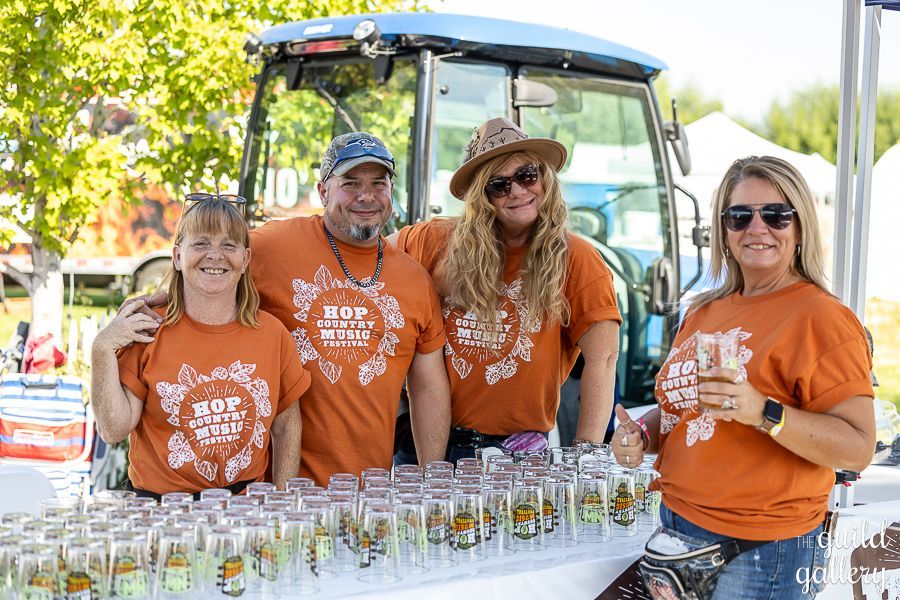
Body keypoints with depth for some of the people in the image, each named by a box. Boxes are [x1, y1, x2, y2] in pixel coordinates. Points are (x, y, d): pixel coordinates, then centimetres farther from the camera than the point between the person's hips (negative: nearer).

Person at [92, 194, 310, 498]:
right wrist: (102, 350, -10)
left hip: (247, 506, 2)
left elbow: (286, 426, 13)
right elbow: (114, 430, -2)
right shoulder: (147, 331, -1)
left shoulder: (272, 334, 5)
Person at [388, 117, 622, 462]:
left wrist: (587, 449, -18)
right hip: (435, 439, 3)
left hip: (519, 446, -2)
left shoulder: (575, 259, -6)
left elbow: (602, 358, -11)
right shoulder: (440, 242, 1)